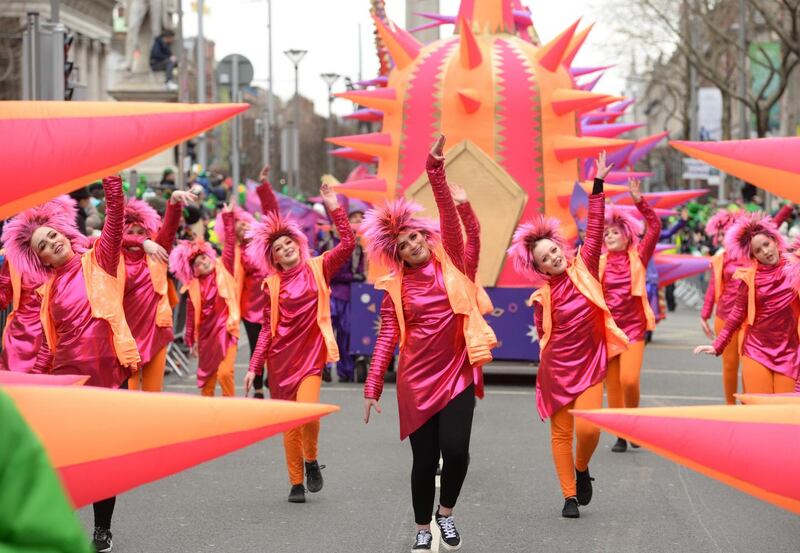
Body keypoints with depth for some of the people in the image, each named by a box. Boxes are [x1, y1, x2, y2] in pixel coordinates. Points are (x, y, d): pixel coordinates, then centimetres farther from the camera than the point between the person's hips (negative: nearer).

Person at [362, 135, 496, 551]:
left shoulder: (452, 263, 2)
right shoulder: (396, 286, 3)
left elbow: (449, 215, -11)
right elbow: (387, 337, 0)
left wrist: (435, 169, -22)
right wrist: (372, 387, -7)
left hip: (457, 373, 0)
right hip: (416, 380, 1)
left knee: (455, 449, -12)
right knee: (424, 459, 4)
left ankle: (446, 513, 16)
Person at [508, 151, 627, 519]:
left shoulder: (584, 269, -2)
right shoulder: (543, 297, -5)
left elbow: (594, 230, -9)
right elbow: (544, 334, 6)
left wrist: (598, 186, -13)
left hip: (590, 367, 1)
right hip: (557, 371, 0)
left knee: (588, 428, -14)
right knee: (561, 432, 4)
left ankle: (582, 469, 17)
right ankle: (570, 496, 15)